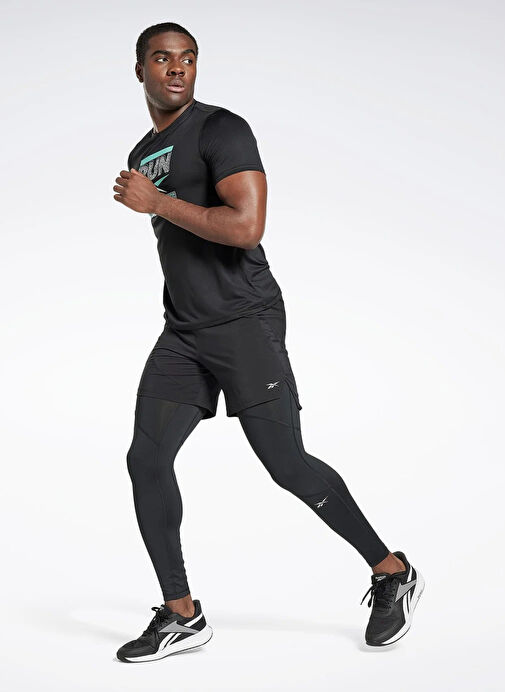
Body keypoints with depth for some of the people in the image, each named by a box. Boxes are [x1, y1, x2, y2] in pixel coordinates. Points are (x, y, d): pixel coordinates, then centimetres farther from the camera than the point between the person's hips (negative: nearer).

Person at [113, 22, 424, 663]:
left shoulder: (221, 130, -8)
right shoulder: (142, 154, 19)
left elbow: (247, 227, -22)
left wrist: (157, 202, -17)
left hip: (244, 321, -7)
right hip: (182, 333, 8)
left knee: (287, 464, -9)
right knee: (146, 459, -3)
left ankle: (392, 573, 10)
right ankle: (181, 616, 7)